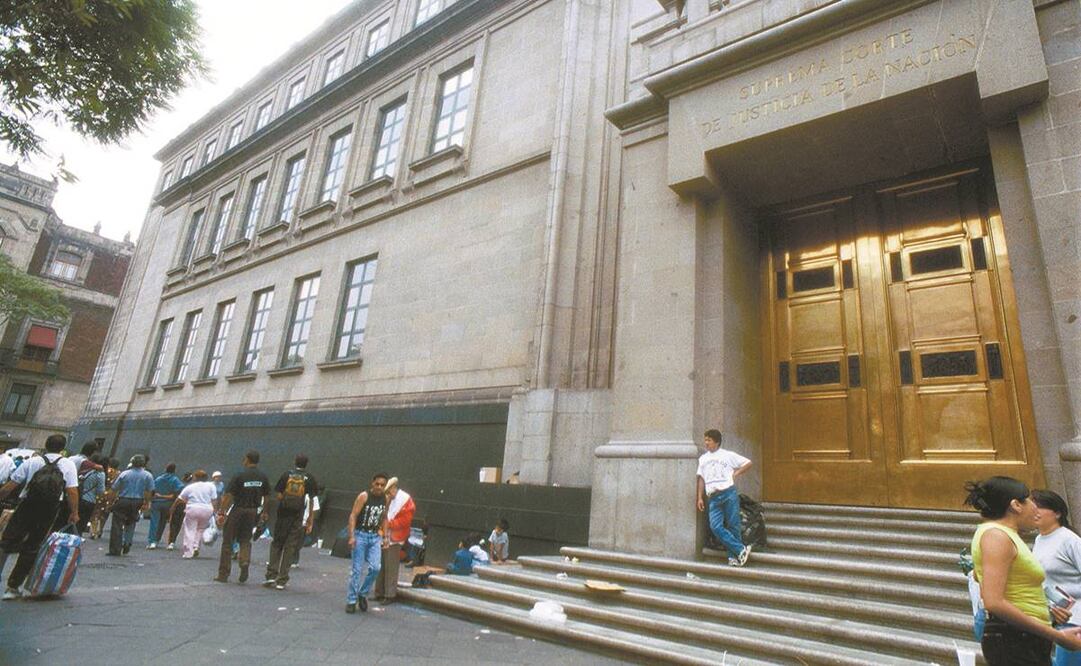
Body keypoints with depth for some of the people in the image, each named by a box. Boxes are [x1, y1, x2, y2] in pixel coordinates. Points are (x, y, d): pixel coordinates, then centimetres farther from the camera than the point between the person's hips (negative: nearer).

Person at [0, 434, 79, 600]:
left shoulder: (32, 461, 7)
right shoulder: (68, 464, 3)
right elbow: (72, 491, -4)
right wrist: (74, 513, 4)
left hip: (26, 506, 0)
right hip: (49, 512, 0)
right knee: (31, 548, 12)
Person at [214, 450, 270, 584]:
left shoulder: (239, 476, -11)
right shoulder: (263, 477, 2)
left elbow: (228, 496, -13)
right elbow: (266, 497, 6)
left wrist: (221, 513, -7)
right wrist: (264, 512, 17)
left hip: (237, 510, -3)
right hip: (253, 512, 4)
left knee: (227, 542, 9)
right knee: (245, 540, 19)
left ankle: (223, 575, 15)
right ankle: (245, 561, -8)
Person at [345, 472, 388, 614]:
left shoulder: (385, 499, 4)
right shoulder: (364, 496, -12)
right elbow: (353, 516, -14)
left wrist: (385, 536, 10)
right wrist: (351, 536, -20)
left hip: (375, 536, 4)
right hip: (361, 535, -4)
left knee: (375, 567, -7)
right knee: (357, 569, 0)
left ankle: (363, 594, 14)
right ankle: (351, 600, 13)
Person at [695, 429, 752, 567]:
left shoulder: (728, 455, 8)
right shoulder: (703, 459, 20)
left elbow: (748, 463, 10)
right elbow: (701, 479, 17)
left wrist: (735, 474, 1)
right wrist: (700, 498, 10)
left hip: (729, 493, -3)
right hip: (713, 498, 3)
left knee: (733, 525, -2)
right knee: (716, 526, -13)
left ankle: (734, 556, 9)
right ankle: (741, 550, -6)